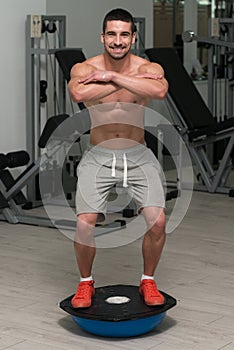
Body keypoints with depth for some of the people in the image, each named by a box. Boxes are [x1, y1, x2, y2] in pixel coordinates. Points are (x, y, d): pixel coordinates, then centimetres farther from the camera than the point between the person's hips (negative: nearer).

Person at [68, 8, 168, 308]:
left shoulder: (149, 68, -8)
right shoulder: (84, 68, -9)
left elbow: (159, 91, -32)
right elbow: (78, 94, -33)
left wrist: (112, 76, -29)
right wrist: (134, 79, -27)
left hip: (137, 156, 1)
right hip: (98, 157, 0)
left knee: (157, 220, -14)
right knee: (85, 223, -16)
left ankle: (148, 281, 12)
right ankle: (85, 283, 11)